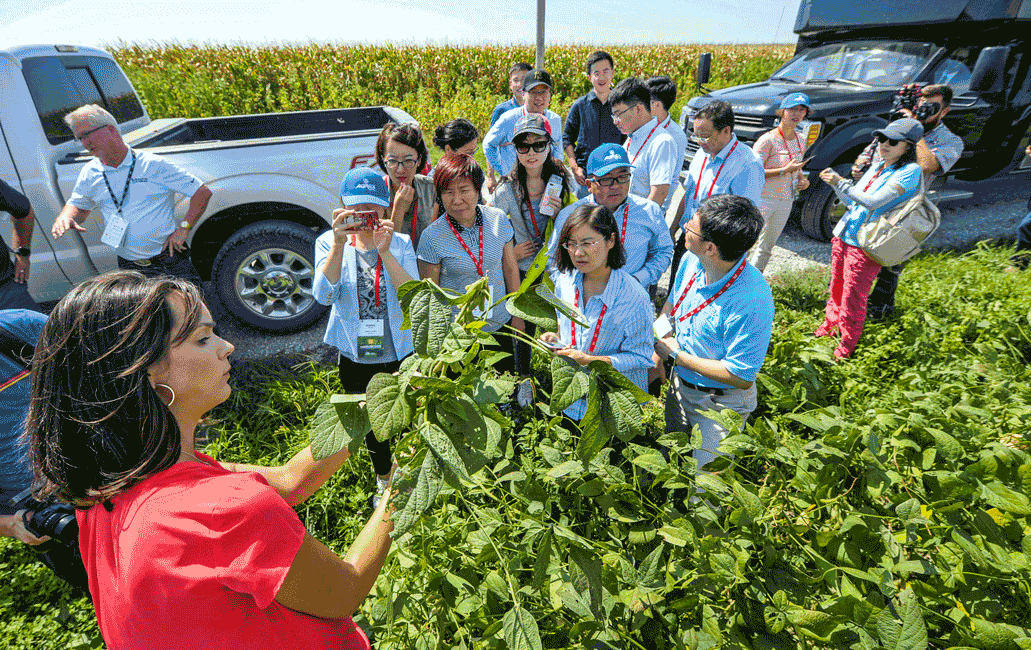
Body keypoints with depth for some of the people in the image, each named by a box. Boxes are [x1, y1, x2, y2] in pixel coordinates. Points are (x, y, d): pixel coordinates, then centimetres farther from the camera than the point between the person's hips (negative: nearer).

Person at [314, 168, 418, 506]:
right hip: (355, 358, 1)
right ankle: (383, 479, 49)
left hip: (400, 355, 0)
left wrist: (384, 252, -31)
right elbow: (324, 295, -22)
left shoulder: (400, 243, -7)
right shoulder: (329, 242, -7)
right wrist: (339, 245, -33)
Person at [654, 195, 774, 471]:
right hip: (680, 385, 7)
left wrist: (676, 355, -21)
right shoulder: (691, 261, -14)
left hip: (721, 404, -7)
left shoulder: (751, 301, -36)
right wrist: (655, 357, -4)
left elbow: (741, 377, -29)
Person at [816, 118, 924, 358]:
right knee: (837, 287, 17)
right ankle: (831, 322, 36)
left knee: (853, 298, 0)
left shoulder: (910, 171, -12)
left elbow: (874, 202, -22)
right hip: (843, 236, 7)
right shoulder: (876, 167, 11)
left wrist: (841, 182, -22)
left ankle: (848, 341, 16)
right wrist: (835, 182, 0)